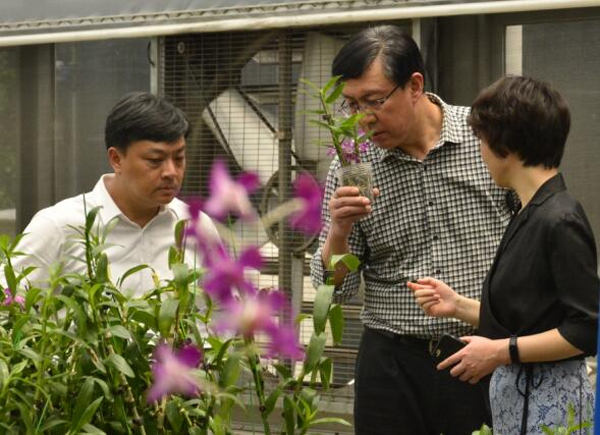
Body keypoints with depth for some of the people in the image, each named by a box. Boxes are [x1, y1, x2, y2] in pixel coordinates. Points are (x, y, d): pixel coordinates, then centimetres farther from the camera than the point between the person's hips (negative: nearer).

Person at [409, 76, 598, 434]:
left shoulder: (559, 221, -17)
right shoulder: (530, 216, 11)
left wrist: (500, 351, -17)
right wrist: (458, 306, 12)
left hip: (549, 404, -9)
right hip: (514, 395, 9)